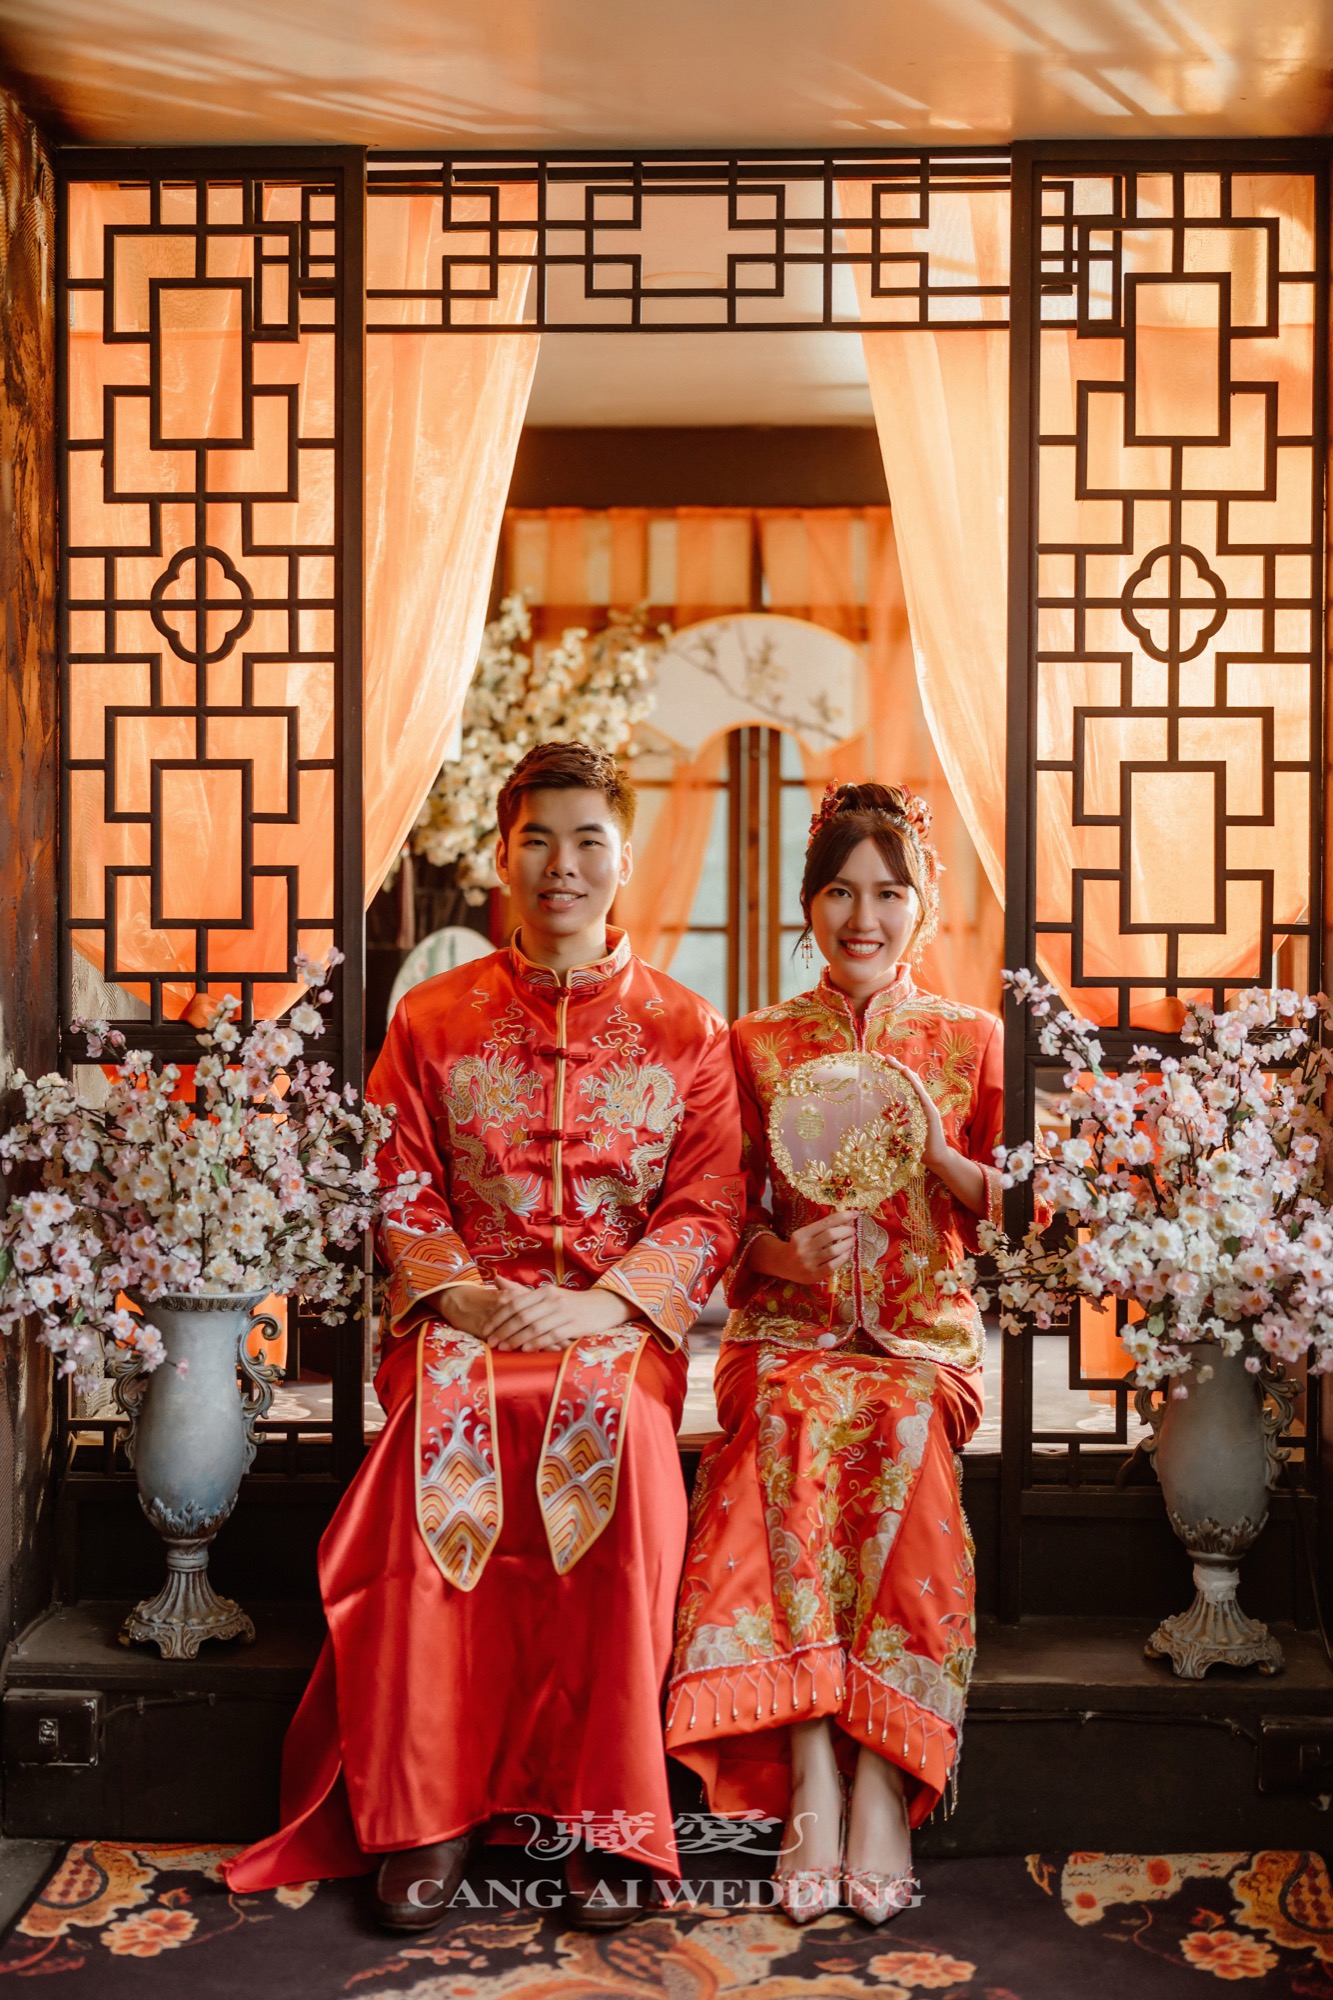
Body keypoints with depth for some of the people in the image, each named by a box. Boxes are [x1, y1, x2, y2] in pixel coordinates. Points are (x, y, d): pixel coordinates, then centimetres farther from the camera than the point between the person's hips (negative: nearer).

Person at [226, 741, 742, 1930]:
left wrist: (608, 1303, -13)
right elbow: (400, 1192, 9)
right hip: (464, 1317, 1)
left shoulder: (686, 1029, 11)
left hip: (622, 1323, -1)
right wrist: (458, 1294, -10)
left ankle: (608, 1817, -25)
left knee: (614, 1429, -34)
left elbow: (710, 1206, 4)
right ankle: (426, 1812, -24)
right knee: (444, 1432, -32)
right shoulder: (433, 1020, 14)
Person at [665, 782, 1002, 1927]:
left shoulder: (969, 1041, 10)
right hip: (790, 1327, 0)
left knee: (901, 1430, -34)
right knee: (799, 1422, -34)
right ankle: (815, 1783, -35)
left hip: (924, 1332, 0)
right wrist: (781, 1254, -11)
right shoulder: (760, 1046, 11)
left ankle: (880, 1781, -32)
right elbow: (730, 1215, 10)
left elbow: (1005, 1212, 9)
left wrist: (932, 1154, -9)